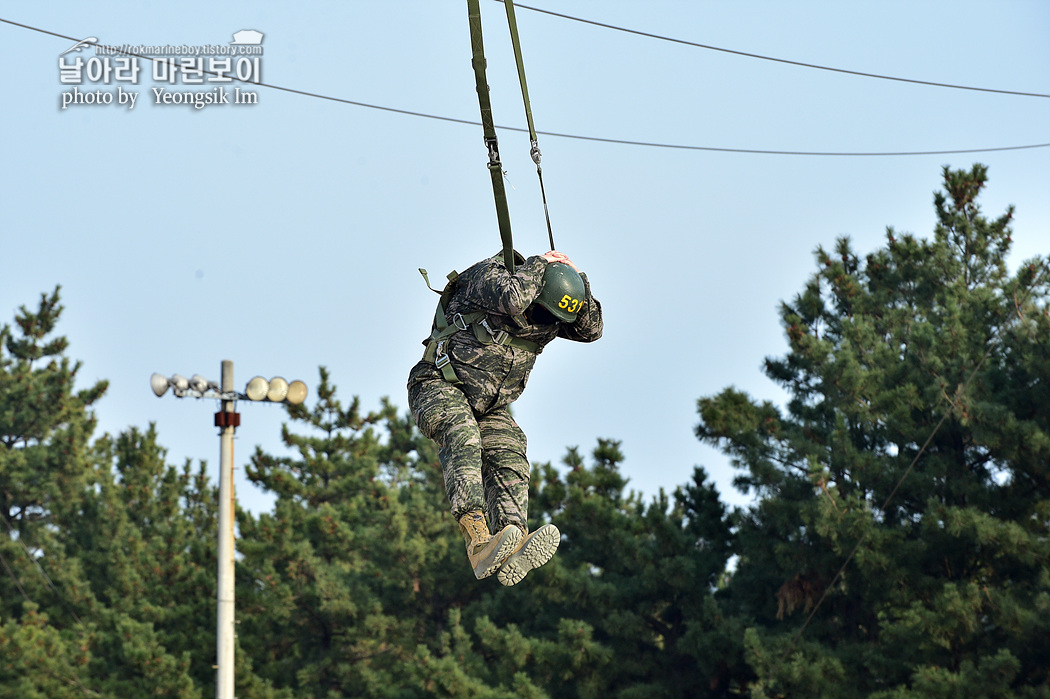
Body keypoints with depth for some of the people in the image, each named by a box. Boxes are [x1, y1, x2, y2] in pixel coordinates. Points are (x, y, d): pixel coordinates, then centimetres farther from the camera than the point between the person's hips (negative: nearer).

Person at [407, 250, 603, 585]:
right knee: (461, 436, -35)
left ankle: (512, 548, -39)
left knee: (510, 462, -18)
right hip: (439, 387, -7)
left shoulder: (545, 316, 5)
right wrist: (539, 264, -23)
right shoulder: (489, 275, -17)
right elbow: (511, 299, -38)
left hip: (489, 406, 7)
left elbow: (591, 329, 1)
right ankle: (478, 542, -51)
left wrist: (578, 281, -10)